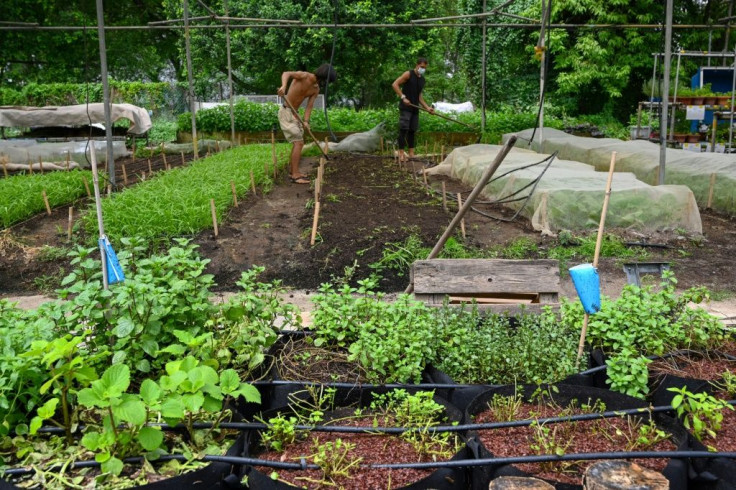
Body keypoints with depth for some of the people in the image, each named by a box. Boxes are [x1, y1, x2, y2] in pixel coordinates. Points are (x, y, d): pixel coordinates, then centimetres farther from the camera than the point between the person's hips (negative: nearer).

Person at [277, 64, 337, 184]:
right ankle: (295, 175, -11)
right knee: (299, 143, -12)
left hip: (294, 114, 9)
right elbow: (286, 74, -31)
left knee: (298, 143, 14)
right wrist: (284, 86, -52)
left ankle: (292, 171, 24)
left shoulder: (316, 89, 5)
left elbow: (309, 106, -2)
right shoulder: (304, 76, -16)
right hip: (286, 112, -9)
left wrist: (306, 121, -19)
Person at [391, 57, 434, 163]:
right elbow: (395, 84, -12)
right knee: (403, 129, -10)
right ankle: (401, 153, -9)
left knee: (412, 130, 8)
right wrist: (403, 97, -20)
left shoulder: (422, 79, 17)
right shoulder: (408, 74, -4)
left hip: (415, 108, 7)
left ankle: (411, 153, 12)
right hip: (405, 107, -7)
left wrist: (427, 107, 11)